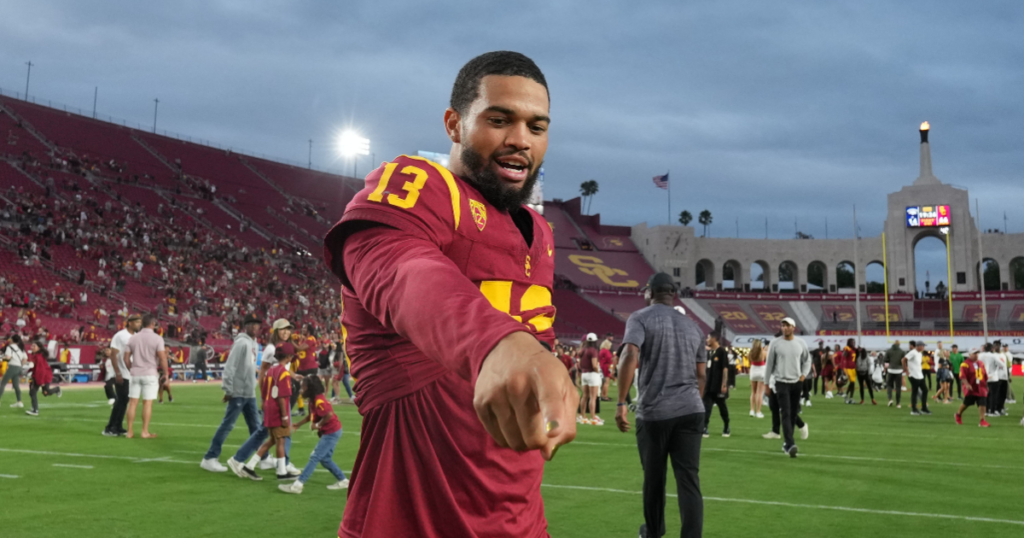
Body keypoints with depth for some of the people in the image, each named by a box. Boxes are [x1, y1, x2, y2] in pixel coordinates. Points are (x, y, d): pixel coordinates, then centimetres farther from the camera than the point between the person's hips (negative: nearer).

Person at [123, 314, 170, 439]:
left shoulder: (133, 338, 6)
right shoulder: (157, 338, -7)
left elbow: (126, 358, 7)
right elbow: (162, 358, -12)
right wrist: (165, 372, 0)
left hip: (135, 374, 4)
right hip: (150, 374, -4)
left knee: (132, 402, 6)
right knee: (147, 403, 0)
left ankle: (130, 431, 8)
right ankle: (145, 432, 2)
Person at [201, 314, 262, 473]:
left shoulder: (254, 344, 13)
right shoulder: (242, 342, -13)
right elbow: (230, 366, -18)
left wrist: (252, 386, 15)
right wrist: (228, 389, -21)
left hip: (250, 393, 9)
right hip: (238, 392, -9)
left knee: (255, 426, 14)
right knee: (227, 425, -7)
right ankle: (209, 458, -2)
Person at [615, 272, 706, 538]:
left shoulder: (640, 318, -1)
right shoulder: (692, 325, 15)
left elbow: (630, 357, -18)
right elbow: (701, 374, 18)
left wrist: (621, 403, -16)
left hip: (653, 412, -3)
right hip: (691, 411, 3)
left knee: (654, 478, 14)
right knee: (689, 480, 0)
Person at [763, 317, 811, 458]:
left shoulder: (801, 344, 4)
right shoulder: (775, 343, -2)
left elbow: (807, 360, 18)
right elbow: (769, 363, 3)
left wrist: (804, 374, 2)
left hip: (797, 383, 3)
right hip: (781, 382, -3)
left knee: (793, 414, 8)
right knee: (786, 414, -14)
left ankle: (786, 443, 22)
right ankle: (790, 444, -21)